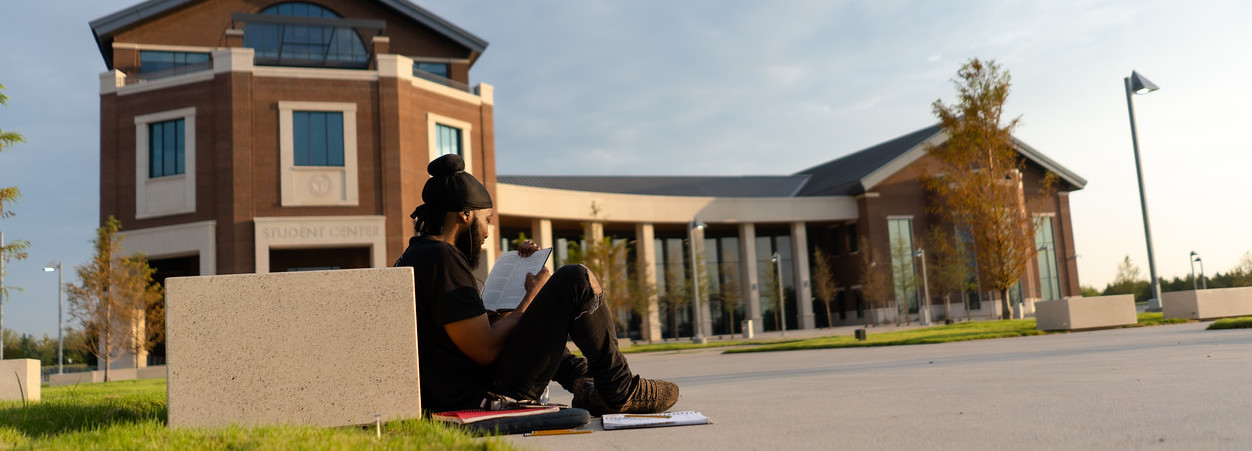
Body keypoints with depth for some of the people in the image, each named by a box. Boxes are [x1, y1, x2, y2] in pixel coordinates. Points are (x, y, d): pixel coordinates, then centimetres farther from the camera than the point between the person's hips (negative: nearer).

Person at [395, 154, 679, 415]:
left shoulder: (410, 259, 15)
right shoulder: (442, 259, -16)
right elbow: (485, 350, -20)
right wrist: (532, 296, -6)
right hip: (487, 397, -10)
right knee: (576, 280, -12)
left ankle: (582, 380, 21)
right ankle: (620, 391, 1)